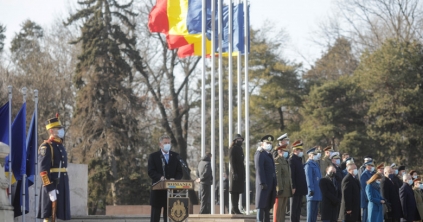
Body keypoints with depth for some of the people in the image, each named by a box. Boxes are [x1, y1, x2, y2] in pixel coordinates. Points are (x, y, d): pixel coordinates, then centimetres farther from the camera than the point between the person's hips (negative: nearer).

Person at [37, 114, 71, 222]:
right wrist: (50, 189, -23)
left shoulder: (60, 146, 18)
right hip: (52, 186, -9)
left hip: (62, 185, 9)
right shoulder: (46, 147, -11)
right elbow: (43, 169, -18)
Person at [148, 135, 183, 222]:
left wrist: (174, 179, -13)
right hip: (158, 190, -3)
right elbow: (151, 172, -6)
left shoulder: (175, 156, 12)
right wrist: (160, 177, -24)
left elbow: (179, 172, 8)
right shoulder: (153, 156, 3)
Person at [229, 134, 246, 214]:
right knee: (234, 191, -9)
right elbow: (232, 161, -13)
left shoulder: (240, 149, 20)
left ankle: (235, 209, 10)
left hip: (241, 173, 9)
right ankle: (235, 209, -11)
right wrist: (234, 172, -21)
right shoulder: (232, 149, -6)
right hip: (235, 173, -9)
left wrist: (243, 174, 17)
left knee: (238, 191, 8)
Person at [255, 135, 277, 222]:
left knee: (267, 206, 9)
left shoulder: (270, 155, 21)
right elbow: (259, 169, -15)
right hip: (264, 185, -9)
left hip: (271, 185, 9)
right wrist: (263, 183, -22)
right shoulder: (260, 154, -6)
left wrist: (274, 185, 14)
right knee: (261, 206, -10)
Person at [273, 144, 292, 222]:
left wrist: (291, 187, 18)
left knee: (283, 209, 9)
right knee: (278, 208, -7)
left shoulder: (286, 161, 20)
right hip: (280, 189, -9)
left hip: (286, 189, 9)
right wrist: (279, 188, -21)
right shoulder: (277, 161, -10)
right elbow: (277, 175, -17)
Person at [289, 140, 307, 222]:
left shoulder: (299, 160, 17)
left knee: (298, 208, 10)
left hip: (300, 188, 9)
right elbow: (291, 175, -17)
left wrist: (303, 187, 16)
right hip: (296, 189, -9)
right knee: (294, 208, -6)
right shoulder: (292, 160, -11)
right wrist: (293, 187, -21)